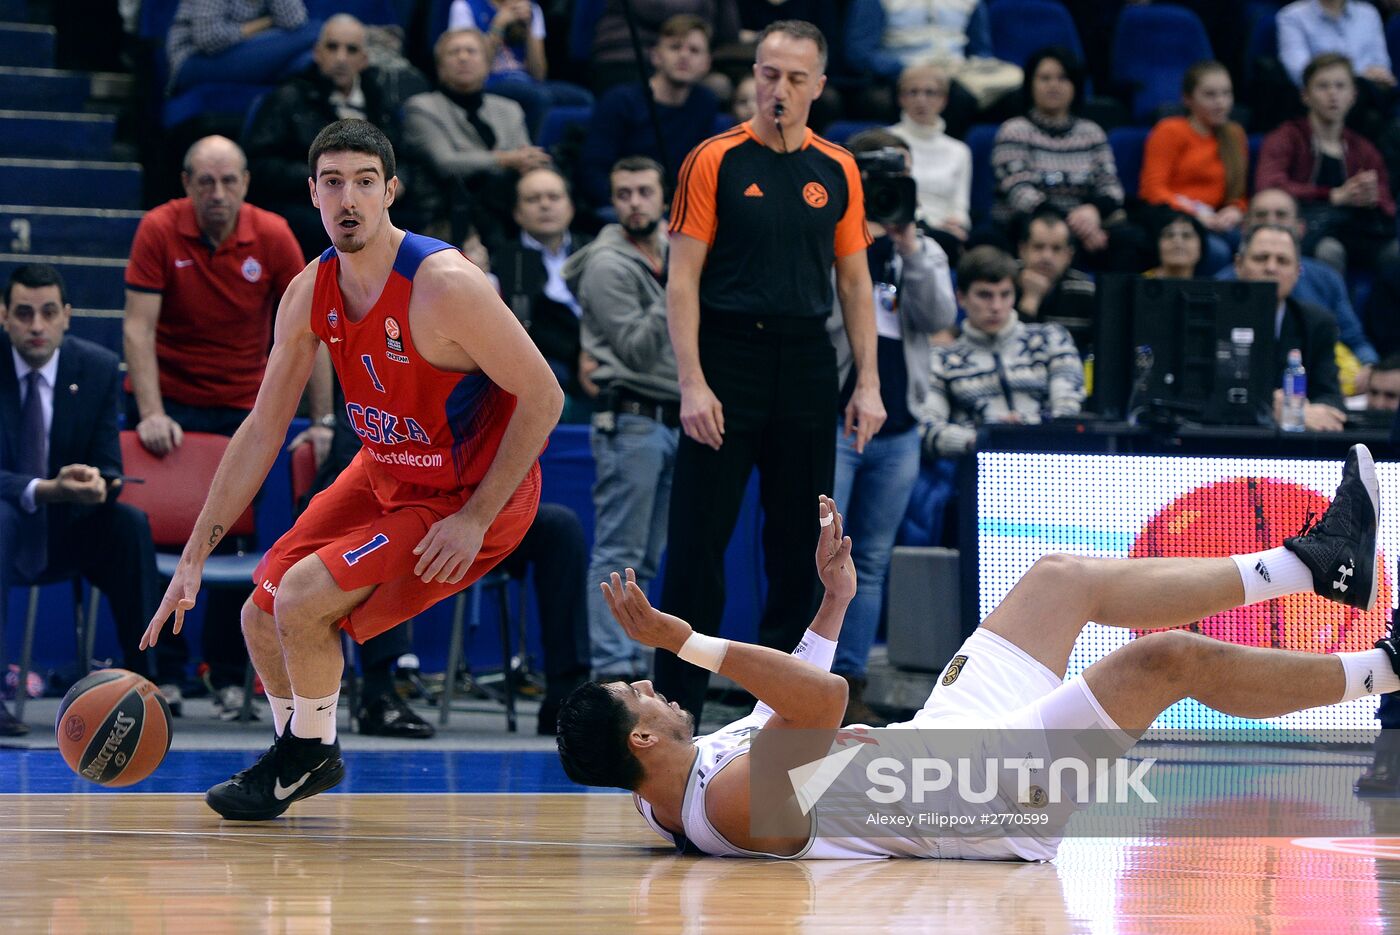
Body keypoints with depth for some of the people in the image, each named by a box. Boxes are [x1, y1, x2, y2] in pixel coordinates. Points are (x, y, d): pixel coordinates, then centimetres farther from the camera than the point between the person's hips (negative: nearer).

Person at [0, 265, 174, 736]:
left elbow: (109, 469, -3)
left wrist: (97, 484, -30)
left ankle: (149, 675, -16)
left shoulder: (98, 368, -4)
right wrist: (43, 490, -37)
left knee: (131, 525, -25)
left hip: (67, 533, 3)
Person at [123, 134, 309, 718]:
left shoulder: (272, 237, -7)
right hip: (170, 399, -1)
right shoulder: (159, 230, -11)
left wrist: (322, 422, -8)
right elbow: (138, 328, -13)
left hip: (244, 406, 1)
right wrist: (151, 414, -22)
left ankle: (229, 675, 7)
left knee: (240, 538, -2)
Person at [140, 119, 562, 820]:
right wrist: (194, 558, 0)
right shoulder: (309, 294, -6)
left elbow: (542, 397, -22)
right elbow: (263, 431, 2)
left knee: (302, 599, -20)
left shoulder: (444, 284, -28)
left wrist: (475, 519, -23)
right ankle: (302, 757, 35)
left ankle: (308, 753, 7)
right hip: (385, 475, 7)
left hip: (472, 499, -7)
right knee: (261, 616, 8)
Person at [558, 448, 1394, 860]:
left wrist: (833, 602, 18)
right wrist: (685, 642, -42)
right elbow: (823, 698, -46)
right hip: (988, 796, -10)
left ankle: (1316, 563, 20)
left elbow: (801, 697, 16)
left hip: (931, 748, 10)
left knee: (1063, 578, 12)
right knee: (1170, 658, -12)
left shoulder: (676, 796, -1)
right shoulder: (739, 797, -32)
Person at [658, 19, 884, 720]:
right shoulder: (715, 161, -2)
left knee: (800, 543, 5)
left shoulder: (837, 171, 9)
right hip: (728, 358, -4)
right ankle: (675, 708, 1)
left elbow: (854, 282, 13)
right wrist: (692, 383, -13)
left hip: (806, 366, 4)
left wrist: (868, 383, 5)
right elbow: (682, 278, -4)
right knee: (698, 543, -4)